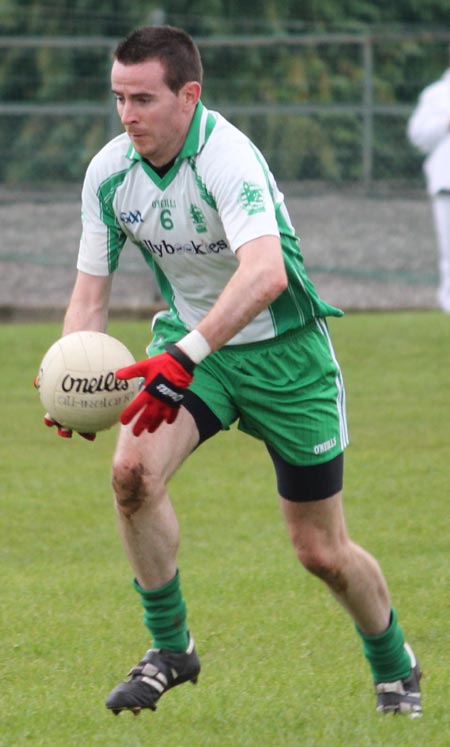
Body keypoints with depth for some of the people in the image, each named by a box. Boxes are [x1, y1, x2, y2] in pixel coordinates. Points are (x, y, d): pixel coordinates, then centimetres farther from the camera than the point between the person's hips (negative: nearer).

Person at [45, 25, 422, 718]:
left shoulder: (227, 155, -30)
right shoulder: (108, 172, -10)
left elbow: (266, 272, -46)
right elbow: (90, 294, -2)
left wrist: (186, 356, -56)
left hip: (281, 349, -4)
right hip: (188, 343, 4)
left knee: (321, 552, 2)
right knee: (133, 470, -23)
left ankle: (394, 667, 31)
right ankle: (170, 648, -5)